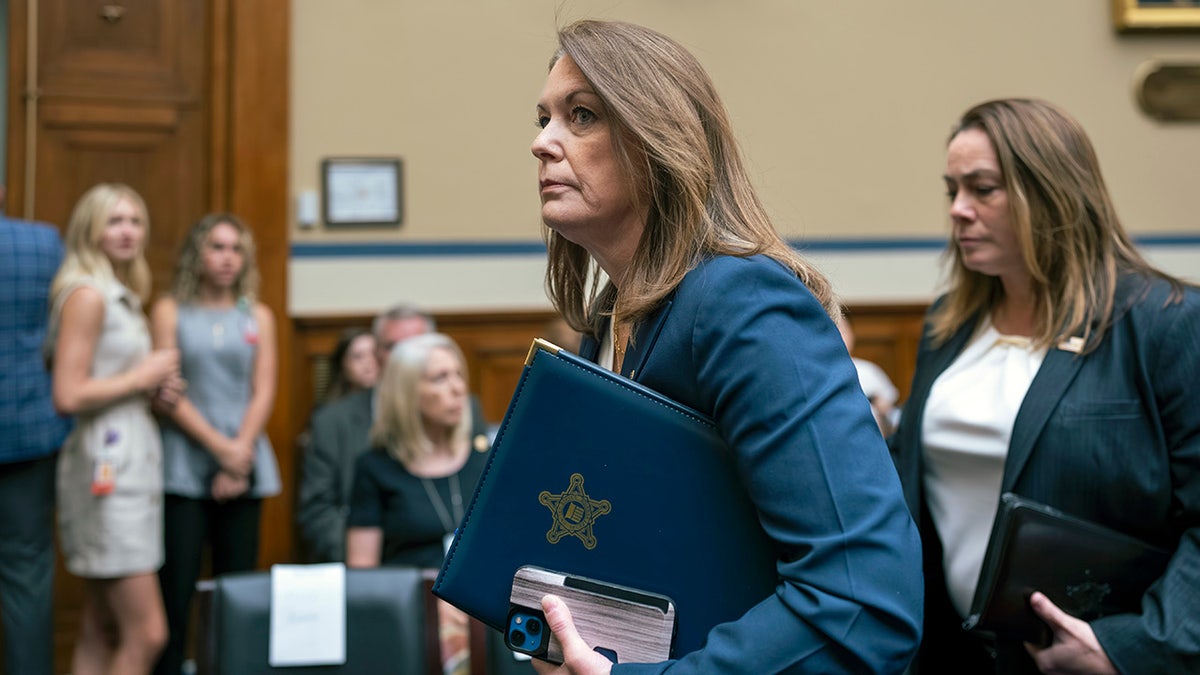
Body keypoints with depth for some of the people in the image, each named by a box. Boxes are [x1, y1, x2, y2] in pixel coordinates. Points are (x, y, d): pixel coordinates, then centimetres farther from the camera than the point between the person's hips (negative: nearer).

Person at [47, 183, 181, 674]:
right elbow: (68, 396, -18)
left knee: (102, 631, 12)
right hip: (104, 464, -10)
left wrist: (156, 388, 8)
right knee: (147, 634, -10)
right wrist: (140, 377, -8)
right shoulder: (86, 294, -11)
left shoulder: (122, 296, 18)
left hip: (133, 458, 10)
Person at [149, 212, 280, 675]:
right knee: (177, 585, -6)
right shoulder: (170, 311, 5)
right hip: (183, 466, -2)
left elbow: (263, 394, 5)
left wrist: (240, 453, -8)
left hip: (245, 466, 2)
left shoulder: (258, 317, 12)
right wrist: (219, 445, -10)